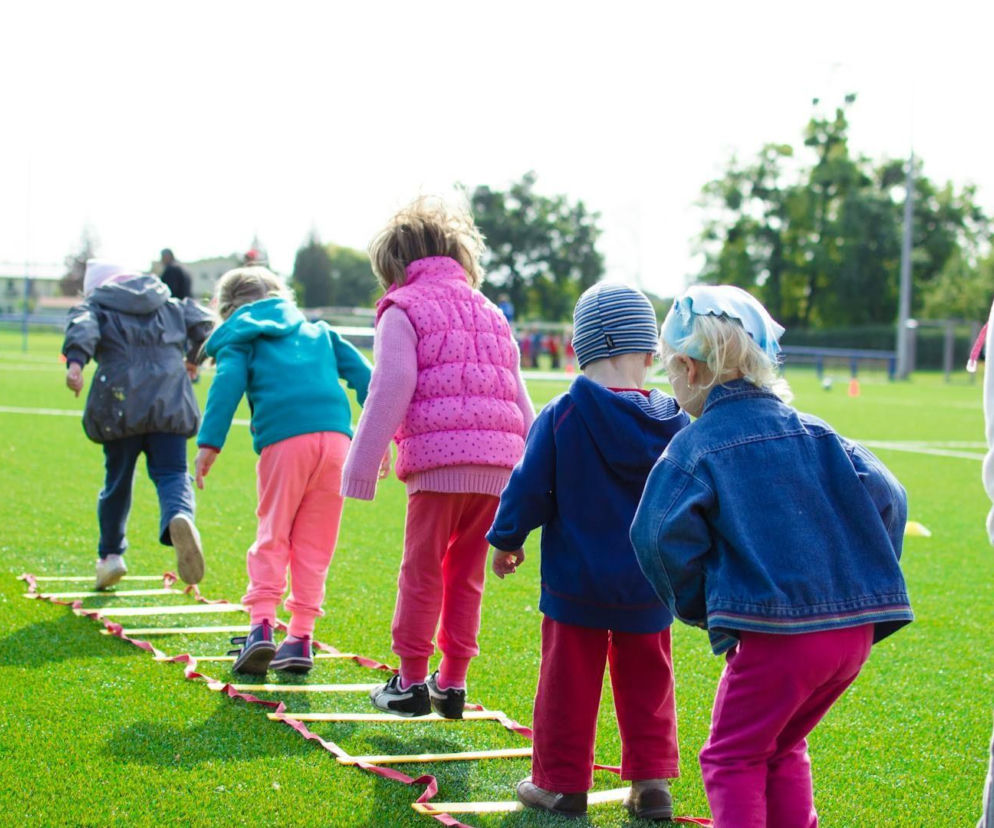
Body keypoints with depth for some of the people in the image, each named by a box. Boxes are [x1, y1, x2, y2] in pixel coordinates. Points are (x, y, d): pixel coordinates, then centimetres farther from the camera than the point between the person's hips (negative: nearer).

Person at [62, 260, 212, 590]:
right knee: (171, 473, -2)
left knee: (117, 480, 14)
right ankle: (179, 517, -36)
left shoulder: (95, 306, 12)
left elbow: (82, 327, -9)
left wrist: (75, 361, -26)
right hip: (169, 404, 1)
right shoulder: (170, 305, 22)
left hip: (120, 406, -1)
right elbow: (201, 321, 15)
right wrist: (193, 358, 32)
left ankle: (110, 554, 25)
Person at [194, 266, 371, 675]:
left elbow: (227, 384, -1)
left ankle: (261, 624, -9)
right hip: (336, 435, 3)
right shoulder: (317, 331, 29)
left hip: (284, 440, -3)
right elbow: (360, 372, 21)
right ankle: (301, 637, 8)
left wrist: (208, 443, -8)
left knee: (272, 535, 6)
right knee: (315, 542, 9)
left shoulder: (240, 338, 17)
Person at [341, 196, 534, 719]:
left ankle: (411, 681, 10)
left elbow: (390, 392, -5)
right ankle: (452, 683, 16)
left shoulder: (403, 310, 4)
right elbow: (519, 398, 23)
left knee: (422, 571, 5)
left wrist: (362, 466, -2)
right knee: (466, 574, 13)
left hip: (439, 459, -6)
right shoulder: (490, 313, 24)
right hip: (498, 463, 6)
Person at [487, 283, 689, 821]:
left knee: (568, 681, 8)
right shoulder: (673, 424, -4)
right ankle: (652, 782, 16)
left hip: (575, 581, -2)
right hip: (648, 586, 3)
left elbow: (529, 488, -8)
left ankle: (561, 783, 16)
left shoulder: (561, 417, -13)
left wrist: (506, 540, 8)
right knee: (646, 681, 15)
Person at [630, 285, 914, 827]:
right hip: (855, 629, 6)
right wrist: (867, 583, 15)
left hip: (773, 634, -6)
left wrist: (697, 606, 1)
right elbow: (886, 498, 6)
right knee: (783, 750, 25)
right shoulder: (812, 433, 11)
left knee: (733, 758, 10)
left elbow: (662, 537, -15)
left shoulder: (694, 448, -4)